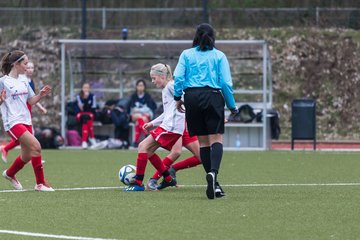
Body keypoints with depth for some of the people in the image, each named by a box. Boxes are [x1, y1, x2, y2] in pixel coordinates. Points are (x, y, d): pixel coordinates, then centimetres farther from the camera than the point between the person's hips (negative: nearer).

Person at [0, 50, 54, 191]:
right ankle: (40, 183, -15)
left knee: (27, 156, 11)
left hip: (26, 121, 8)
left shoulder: (24, 83, 13)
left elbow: (31, 101, 19)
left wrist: (41, 95, 1)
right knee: (36, 146, -22)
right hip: (13, 122, -8)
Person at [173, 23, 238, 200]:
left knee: (203, 141, 7)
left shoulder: (186, 54, 11)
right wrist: (232, 106, 8)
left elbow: (178, 77, -1)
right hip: (213, 96, -2)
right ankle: (213, 171, -35)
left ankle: (213, 184, 6)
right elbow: (226, 83, 1)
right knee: (216, 138, -7)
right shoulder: (219, 56, 7)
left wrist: (177, 97, 8)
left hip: (192, 97, 2)